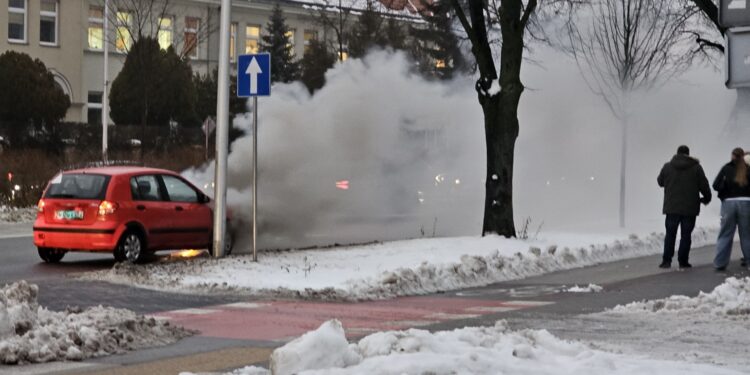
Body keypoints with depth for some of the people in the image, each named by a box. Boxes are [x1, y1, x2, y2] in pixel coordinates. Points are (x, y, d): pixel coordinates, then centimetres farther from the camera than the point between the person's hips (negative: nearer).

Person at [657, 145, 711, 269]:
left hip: (672, 208, 1)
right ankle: (683, 261, 3)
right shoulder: (696, 167, -3)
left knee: (670, 234, 8)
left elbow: (660, 181, 15)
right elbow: (704, 185, -1)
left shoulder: (667, 167, 1)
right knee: (686, 235, 4)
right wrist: (707, 198, 15)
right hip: (690, 208, -1)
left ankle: (666, 260, 2)